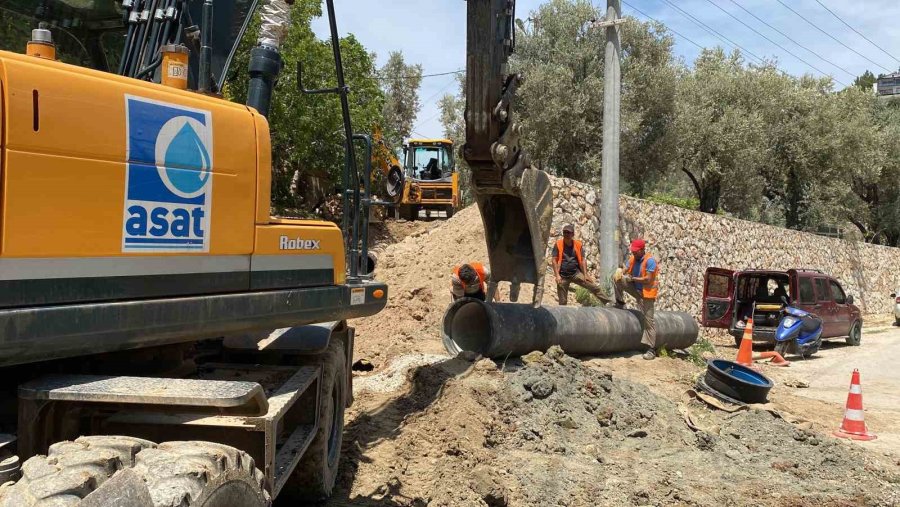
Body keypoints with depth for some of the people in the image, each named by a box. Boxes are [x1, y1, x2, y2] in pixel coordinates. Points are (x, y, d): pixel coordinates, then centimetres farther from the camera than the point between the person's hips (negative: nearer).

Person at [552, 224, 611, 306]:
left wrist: (585, 274, -6)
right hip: (563, 276, -1)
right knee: (562, 301, 3)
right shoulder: (558, 245, -4)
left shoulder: (578, 245, 2)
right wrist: (557, 275, -13)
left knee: (594, 287, -7)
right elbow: (554, 260, -5)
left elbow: (582, 260, 2)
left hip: (576, 273, 1)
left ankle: (608, 302, 0)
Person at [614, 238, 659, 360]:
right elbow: (625, 271, 1)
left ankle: (651, 349, -3)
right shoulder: (632, 258, 1)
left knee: (648, 320, -5)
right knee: (618, 280, -10)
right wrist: (620, 274, -23)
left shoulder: (650, 261, -20)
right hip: (636, 289, 6)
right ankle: (620, 303, 8)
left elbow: (648, 279, -24)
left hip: (646, 293, -6)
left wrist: (632, 279, -19)